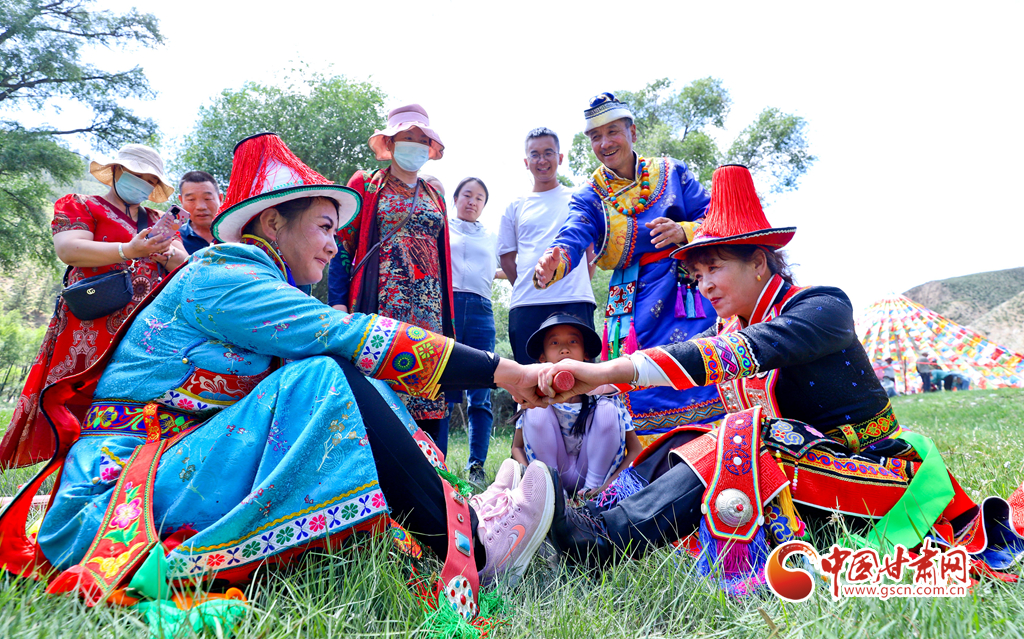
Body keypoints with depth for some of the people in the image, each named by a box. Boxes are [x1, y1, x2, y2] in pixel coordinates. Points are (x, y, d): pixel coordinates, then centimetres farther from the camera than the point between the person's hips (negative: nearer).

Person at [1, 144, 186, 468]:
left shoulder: (158, 220, 25)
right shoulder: (82, 206, 12)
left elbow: (183, 263, 13)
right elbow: (68, 250, -7)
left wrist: (164, 253, -10)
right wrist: (129, 250, -21)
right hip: (94, 325, -3)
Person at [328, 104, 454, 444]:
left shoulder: (434, 196, 22)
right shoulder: (365, 186, 11)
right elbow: (342, 246, 4)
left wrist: (449, 319, 13)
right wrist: (338, 303, -9)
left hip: (429, 310, 4)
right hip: (380, 305, -3)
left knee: (430, 398, -3)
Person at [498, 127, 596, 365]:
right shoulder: (515, 207, 15)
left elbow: (593, 249, 15)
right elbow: (506, 257, 17)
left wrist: (579, 287, 3)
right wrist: (527, 289, 5)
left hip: (574, 303, -1)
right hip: (526, 307, 1)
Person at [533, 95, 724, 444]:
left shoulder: (672, 173, 9)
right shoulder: (590, 197, 8)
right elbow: (573, 238, -11)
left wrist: (683, 231, -17)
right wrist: (550, 267, -35)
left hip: (688, 293, 0)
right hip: (632, 305, 0)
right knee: (642, 397, -4)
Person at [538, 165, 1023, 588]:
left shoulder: (823, 307, -17)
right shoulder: (727, 329, 7)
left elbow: (746, 352, -35)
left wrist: (609, 370, -47)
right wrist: (592, 381, -23)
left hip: (869, 473, -6)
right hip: (802, 467, 7)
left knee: (745, 441, -32)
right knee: (683, 449, -15)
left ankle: (602, 538, -40)